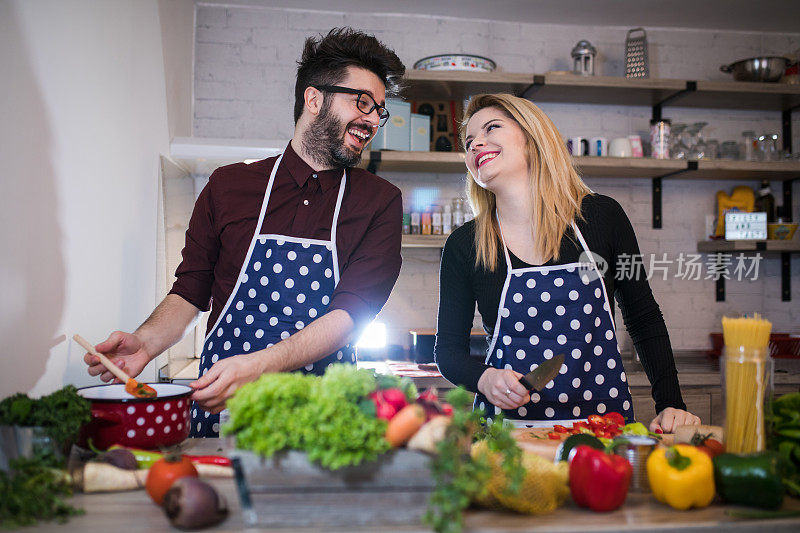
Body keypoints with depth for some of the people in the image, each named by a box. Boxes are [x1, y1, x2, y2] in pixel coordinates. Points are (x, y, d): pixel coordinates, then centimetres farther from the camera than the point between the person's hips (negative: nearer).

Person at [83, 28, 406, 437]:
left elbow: (352, 310, -8)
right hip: (221, 411, 1)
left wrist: (257, 365, -22)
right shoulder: (229, 186, 9)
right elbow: (190, 294, 13)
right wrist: (146, 343, -9)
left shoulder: (380, 201, 3)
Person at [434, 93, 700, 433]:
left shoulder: (602, 216, 1)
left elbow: (644, 320, 10)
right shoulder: (463, 246, -1)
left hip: (604, 418, 1)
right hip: (510, 425, 0)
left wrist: (671, 405, 2)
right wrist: (484, 379, -16)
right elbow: (448, 348, 5)